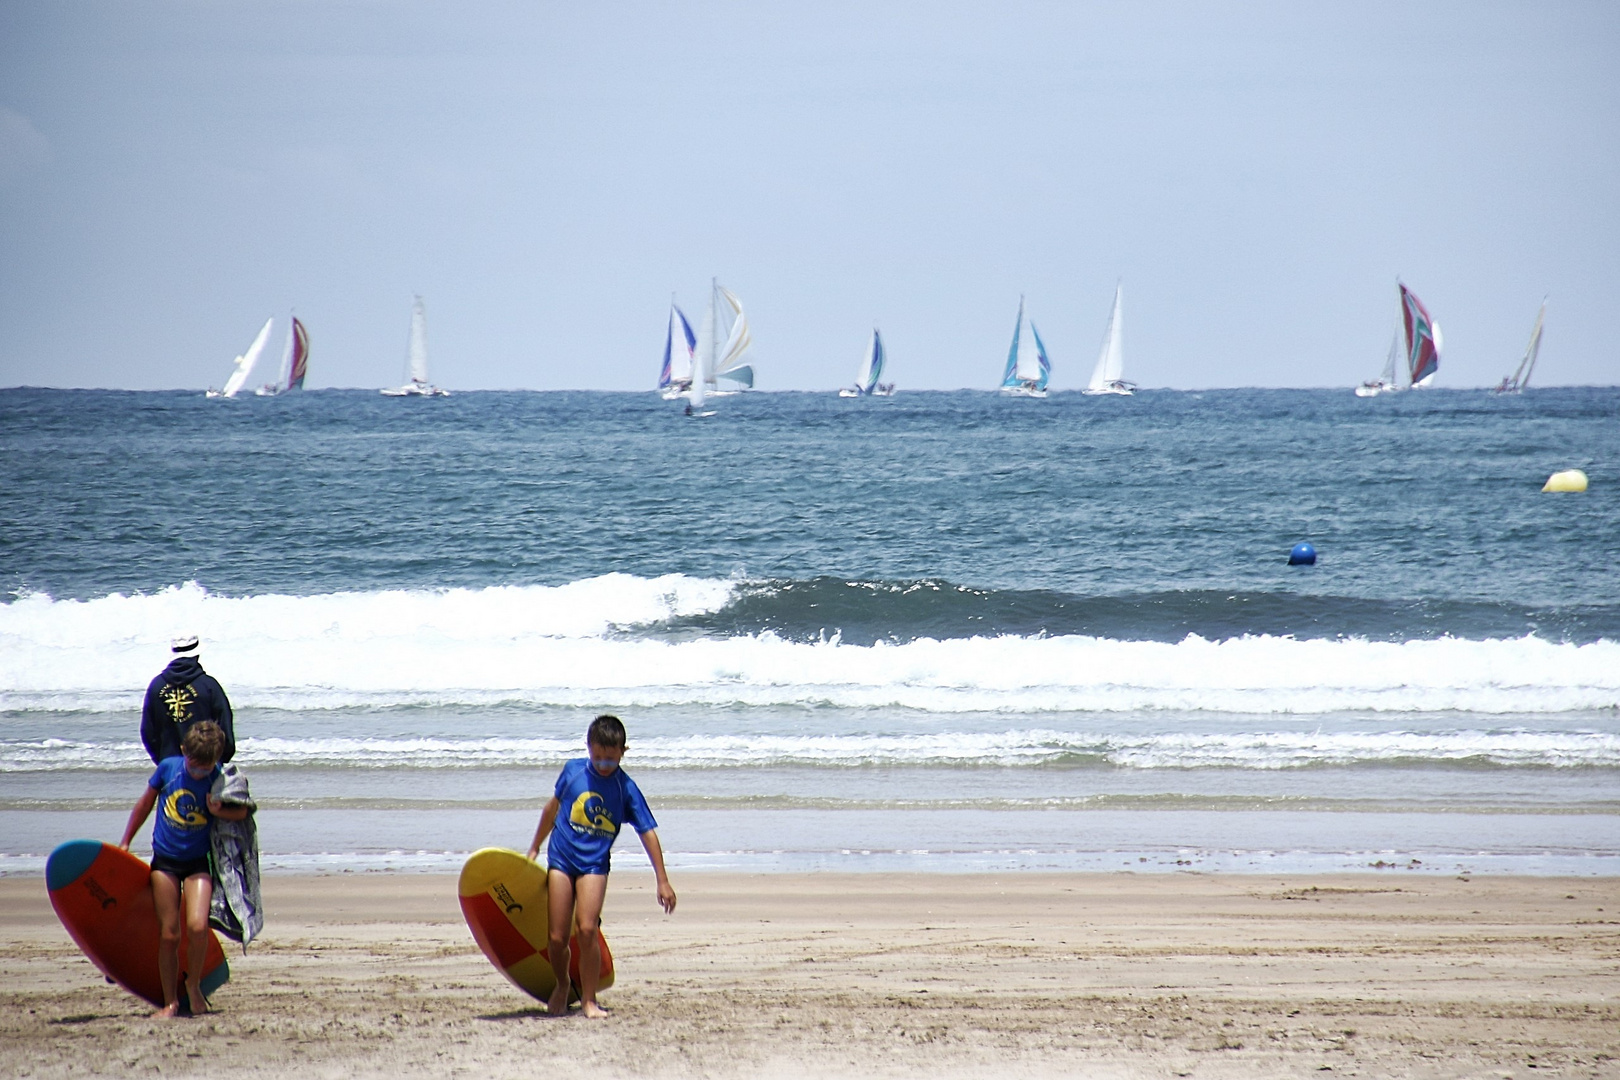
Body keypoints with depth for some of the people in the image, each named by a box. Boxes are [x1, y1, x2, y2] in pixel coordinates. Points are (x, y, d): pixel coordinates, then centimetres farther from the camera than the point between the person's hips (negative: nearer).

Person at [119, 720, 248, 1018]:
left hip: (199, 862, -1)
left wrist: (218, 811, -18)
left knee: (197, 927, -19)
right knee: (168, 935, 0)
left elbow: (241, 812, 4)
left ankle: (194, 983, 6)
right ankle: (170, 1002, 11)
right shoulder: (168, 767, -6)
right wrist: (125, 843, 15)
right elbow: (145, 804, 9)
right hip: (165, 860, 1)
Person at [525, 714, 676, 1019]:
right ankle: (562, 985, 28)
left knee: (587, 928, -19)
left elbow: (648, 833, -4)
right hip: (561, 858, 2)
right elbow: (553, 808, 15)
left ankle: (588, 1000, -8)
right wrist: (534, 847, 23)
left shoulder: (626, 789, -6)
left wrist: (663, 881, -7)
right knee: (557, 936, -1)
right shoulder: (573, 770, -1)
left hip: (594, 865, -2)